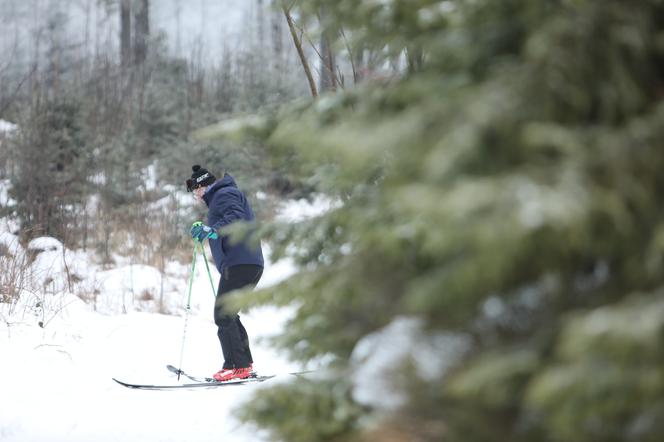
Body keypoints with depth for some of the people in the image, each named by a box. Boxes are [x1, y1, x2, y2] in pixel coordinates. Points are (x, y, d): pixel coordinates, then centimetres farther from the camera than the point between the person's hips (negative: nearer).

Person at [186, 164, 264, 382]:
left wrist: (212, 229, -33)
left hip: (239, 264, -10)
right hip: (251, 264, 10)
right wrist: (205, 229, 39)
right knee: (227, 315, 16)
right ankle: (244, 364, 16)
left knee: (223, 316, -10)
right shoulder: (221, 196, 27)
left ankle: (237, 366, -13)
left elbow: (236, 218, -24)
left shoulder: (224, 194, -5)